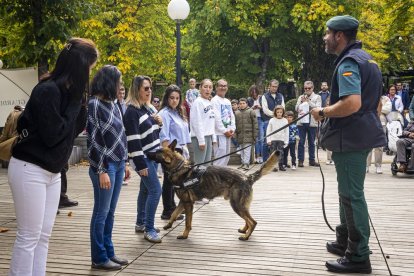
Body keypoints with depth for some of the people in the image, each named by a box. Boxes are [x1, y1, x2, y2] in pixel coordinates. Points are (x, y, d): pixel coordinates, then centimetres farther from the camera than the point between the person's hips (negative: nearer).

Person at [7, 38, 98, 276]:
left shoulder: (68, 90, 7)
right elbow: (53, 134, -21)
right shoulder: (47, 90, -19)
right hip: (30, 170, -9)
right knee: (29, 235, -2)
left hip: (52, 171, 9)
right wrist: (75, 104, -15)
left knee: (44, 234, 12)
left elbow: (72, 130, 9)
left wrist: (79, 105, -5)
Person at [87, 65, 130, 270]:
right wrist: (101, 170, -17)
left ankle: (109, 252, 23)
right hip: (105, 165, -8)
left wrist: (124, 163, 17)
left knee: (110, 212, 13)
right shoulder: (94, 104, -11)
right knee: (101, 212, 1)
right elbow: (93, 140, -15)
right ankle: (99, 258, 12)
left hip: (117, 163, 8)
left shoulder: (112, 103, 12)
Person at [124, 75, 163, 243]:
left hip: (153, 155, 8)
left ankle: (140, 223, 27)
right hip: (143, 158, -8)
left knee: (146, 190, 15)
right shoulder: (131, 111, -15)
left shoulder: (149, 107, 11)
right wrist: (140, 164, -21)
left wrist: (159, 124, 0)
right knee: (155, 190, -11)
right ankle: (149, 230, -3)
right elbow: (132, 140, -20)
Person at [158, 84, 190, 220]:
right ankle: (167, 212, 6)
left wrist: (185, 151, 16)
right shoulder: (165, 113, -11)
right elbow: (164, 137, -17)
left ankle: (172, 207, 28)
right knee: (169, 181, -1)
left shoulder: (178, 113, 15)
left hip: (180, 150, 8)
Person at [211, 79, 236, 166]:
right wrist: (225, 131, -13)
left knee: (226, 156, 12)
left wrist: (232, 129, 2)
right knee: (220, 156, -11)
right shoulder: (215, 100, -7)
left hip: (228, 133, 8)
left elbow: (232, 116, 17)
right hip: (219, 133, -8)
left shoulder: (228, 101, 18)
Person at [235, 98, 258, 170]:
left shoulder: (251, 111, 0)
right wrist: (235, 134, 12)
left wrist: (255, 135, -6)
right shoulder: (236, 113, 12)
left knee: (247, 149, -9)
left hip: (248, 135, -4)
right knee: (242, 150, 11)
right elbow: (235, 124, 18)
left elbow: (255, 124, -2)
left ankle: (246, 163, -9)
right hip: (240, 135, 5)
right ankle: (243, 163, 19)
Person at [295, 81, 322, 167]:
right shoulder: (301, 97, 14)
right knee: (301, 142, 0)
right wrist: (301, 102, -8)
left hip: (312, 123, -1)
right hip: (301, 122, 1)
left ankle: (312, 160, 14)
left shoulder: (317, 97, 7)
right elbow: (297, 109, 8)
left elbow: (318, 108, -7)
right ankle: (300, 160, 6)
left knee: (311, 143, 7)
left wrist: (308, 101, -13)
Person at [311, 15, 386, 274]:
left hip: (350, 137, -10)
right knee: (350, 191, 18)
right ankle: (344, 242, 31)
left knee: (351, 194, -4)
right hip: (363, 133, 10)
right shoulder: (365, 58, 15)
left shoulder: (349, 62, -18)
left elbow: (351, 104, -31)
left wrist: (323, 112, -16)